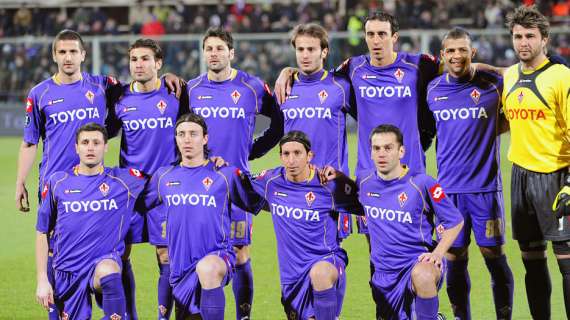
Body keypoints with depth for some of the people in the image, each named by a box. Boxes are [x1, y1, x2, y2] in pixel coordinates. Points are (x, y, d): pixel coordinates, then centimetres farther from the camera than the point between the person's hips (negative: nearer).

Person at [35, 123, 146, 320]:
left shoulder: (124, 181, 0)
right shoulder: (57, 182, 3)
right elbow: (42, 233, 7)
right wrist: (42, 280, 3)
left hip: (105, 261, -3)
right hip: (67, 272, 3)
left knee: (107, 271, -37)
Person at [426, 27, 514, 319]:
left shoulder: (493, 84, -3)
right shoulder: (433, 89, 6)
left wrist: (493, 129, -5)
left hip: (485, 186, -2)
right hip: (449, 187, 2)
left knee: (494, 256, 0)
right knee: (453, 259, 6)